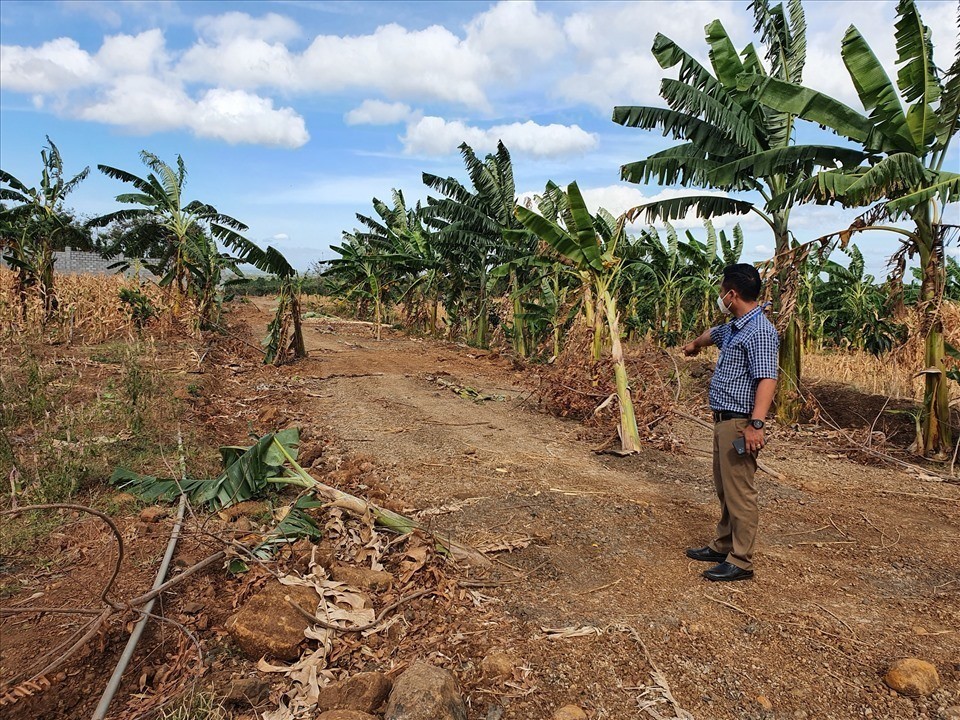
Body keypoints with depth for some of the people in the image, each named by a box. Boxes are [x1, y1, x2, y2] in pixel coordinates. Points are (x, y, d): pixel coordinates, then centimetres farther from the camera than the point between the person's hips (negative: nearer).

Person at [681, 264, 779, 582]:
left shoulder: (760, 331, -18)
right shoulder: (733, 328, 14)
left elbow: (767, 379, -27)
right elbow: (713, 333, 38)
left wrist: (756, 424, -34)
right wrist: (694, 344, 59)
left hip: (739, 424, -10)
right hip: (723, 420, 10)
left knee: (740, 494, -3)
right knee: (724, 489, 18)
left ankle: (741, 562, 7)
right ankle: (723, 546, 31)